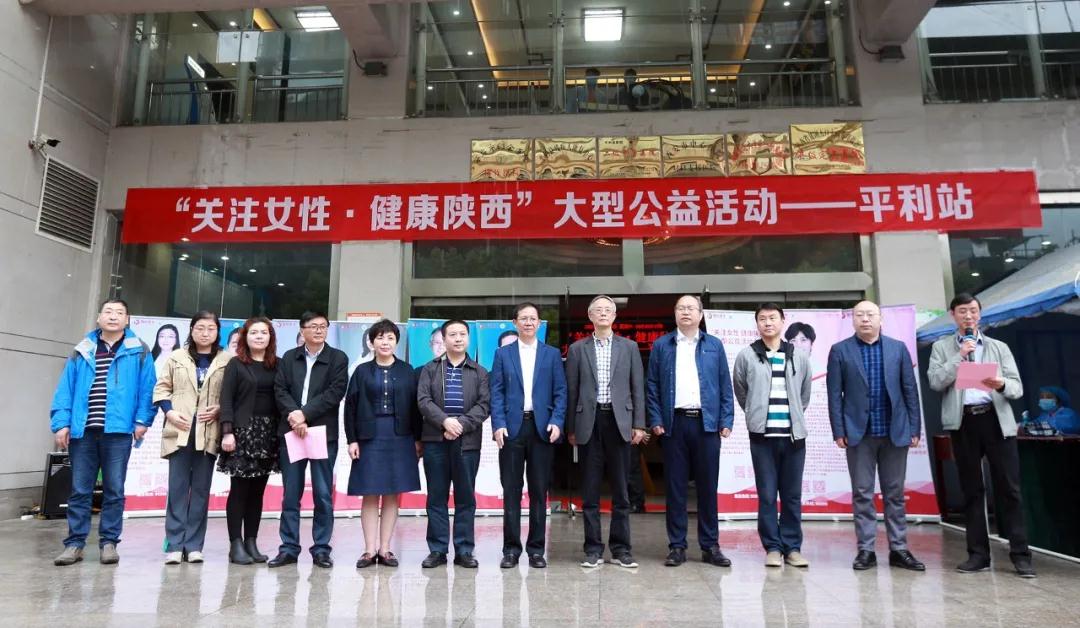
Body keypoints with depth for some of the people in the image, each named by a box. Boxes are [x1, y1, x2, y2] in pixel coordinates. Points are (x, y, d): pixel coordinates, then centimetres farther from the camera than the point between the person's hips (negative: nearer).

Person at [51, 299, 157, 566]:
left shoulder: (138, 352, 4)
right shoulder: (82, 352, 10)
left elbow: (147, 388, 0)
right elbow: (65, 389, 7)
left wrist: (142, 420, -8)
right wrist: (61, 422, -2)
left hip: (118, 430, -2)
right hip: (82, 430, 2)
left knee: (114, 489, 4)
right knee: (79, 489, 7)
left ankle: (109, 542, 13)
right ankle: (75, 543, 16)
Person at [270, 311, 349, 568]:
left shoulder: (338, 358, 4)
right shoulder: (289, 357, 13)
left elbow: (335, 392, -8)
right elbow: (280, 390, 3)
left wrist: (304, 414, -15)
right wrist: (294, 416, -14)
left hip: (324, 433, -2)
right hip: (291, 432, 2)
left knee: (323, 495, 2)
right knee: (290, 495, 6)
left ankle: (321, 549, 10)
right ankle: (289, 548, 14)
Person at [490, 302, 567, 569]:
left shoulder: (552, 354, 10)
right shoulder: (502, 353, 9)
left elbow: (560, 392, 5)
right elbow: (496, 392, 3)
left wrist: (557, 422, -8)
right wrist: (498, 424, -8)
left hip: (542, 427, 0)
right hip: (512, 427, 0)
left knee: (539, 490, 4)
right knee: (511, 490, 3)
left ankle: (536, 549, 13)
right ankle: (511, 549, 11)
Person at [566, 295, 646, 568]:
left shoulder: (629, 347, 9)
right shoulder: (577, 348, 7)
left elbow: (638, 388, 6)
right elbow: (571, 390, 6)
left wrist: (639, 424, -1)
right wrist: (571, 428, 3)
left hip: (619, 420, 0)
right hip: (589, 422, 0)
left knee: (620, 489, 5)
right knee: (590, 490, 5)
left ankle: (620, 549, 15)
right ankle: (593, 549, 14)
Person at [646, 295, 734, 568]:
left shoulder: (714, 345, 9)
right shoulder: (661, 345, 7)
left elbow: (725, 386, 7)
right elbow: (652, 386, 5)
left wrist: (726, 421, 0)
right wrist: (656, 421, -2)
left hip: (707, 423, 1)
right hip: (674, 423, 0)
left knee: (707, 486, 6)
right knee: (675, 487, 4)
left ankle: (710, 546, 17)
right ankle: (677, 546, 13)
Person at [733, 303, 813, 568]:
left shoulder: (799, 356, 6)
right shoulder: (746, 356, 0)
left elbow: (805, 393, 17)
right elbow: (740, 392, 11)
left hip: (794, 434, 2)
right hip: (762, 435, -2)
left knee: (792, 495, 7)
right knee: (767, 494, 2)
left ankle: (792, 547, 17)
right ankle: (772, 547, 12)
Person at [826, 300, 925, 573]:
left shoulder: (898, 348, 7)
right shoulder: (840, 350, 1)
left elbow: (910, 390, 6)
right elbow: (834, 394, -1)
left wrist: (914, 428, 1)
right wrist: (839, 431, -6)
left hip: (895, 432, 2)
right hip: (859, 433, -1)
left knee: (895, 493, 9)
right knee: (862, 494, 4)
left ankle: (899, 550, 17)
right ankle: (866, 550, 11)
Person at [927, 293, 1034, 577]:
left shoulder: (999, 347, 13)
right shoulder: (942, 347, 11)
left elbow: (1018, 387, 5)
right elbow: (935, 381, -4)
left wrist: (1002, 384, -17)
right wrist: (960, 355, -8)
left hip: (996, 420, 0)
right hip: (963, 422, 0)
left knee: (1009, 488, 0)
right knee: (971, 490, 6)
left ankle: (1020, 554, 7)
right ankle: (978, 553, 13)